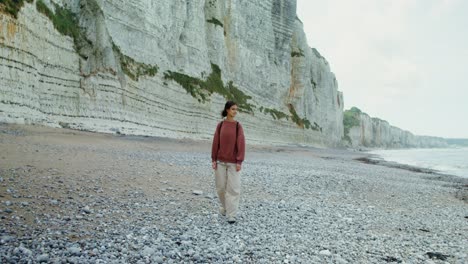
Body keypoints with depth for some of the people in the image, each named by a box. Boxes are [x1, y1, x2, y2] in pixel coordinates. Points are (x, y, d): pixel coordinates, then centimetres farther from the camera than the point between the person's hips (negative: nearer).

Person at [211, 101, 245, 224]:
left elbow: (241, 144, -6)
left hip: (233, 162, -1)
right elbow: (215, 142, 2)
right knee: (221, 186, 8)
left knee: (233, 188, -6)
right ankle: (225, 205, 35)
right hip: (220, 161, 2)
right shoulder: (220, 125, 1)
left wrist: (239, 162, -12)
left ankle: (231, 215, 0)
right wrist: (213, 160, -2)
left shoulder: (238, 126, -3)